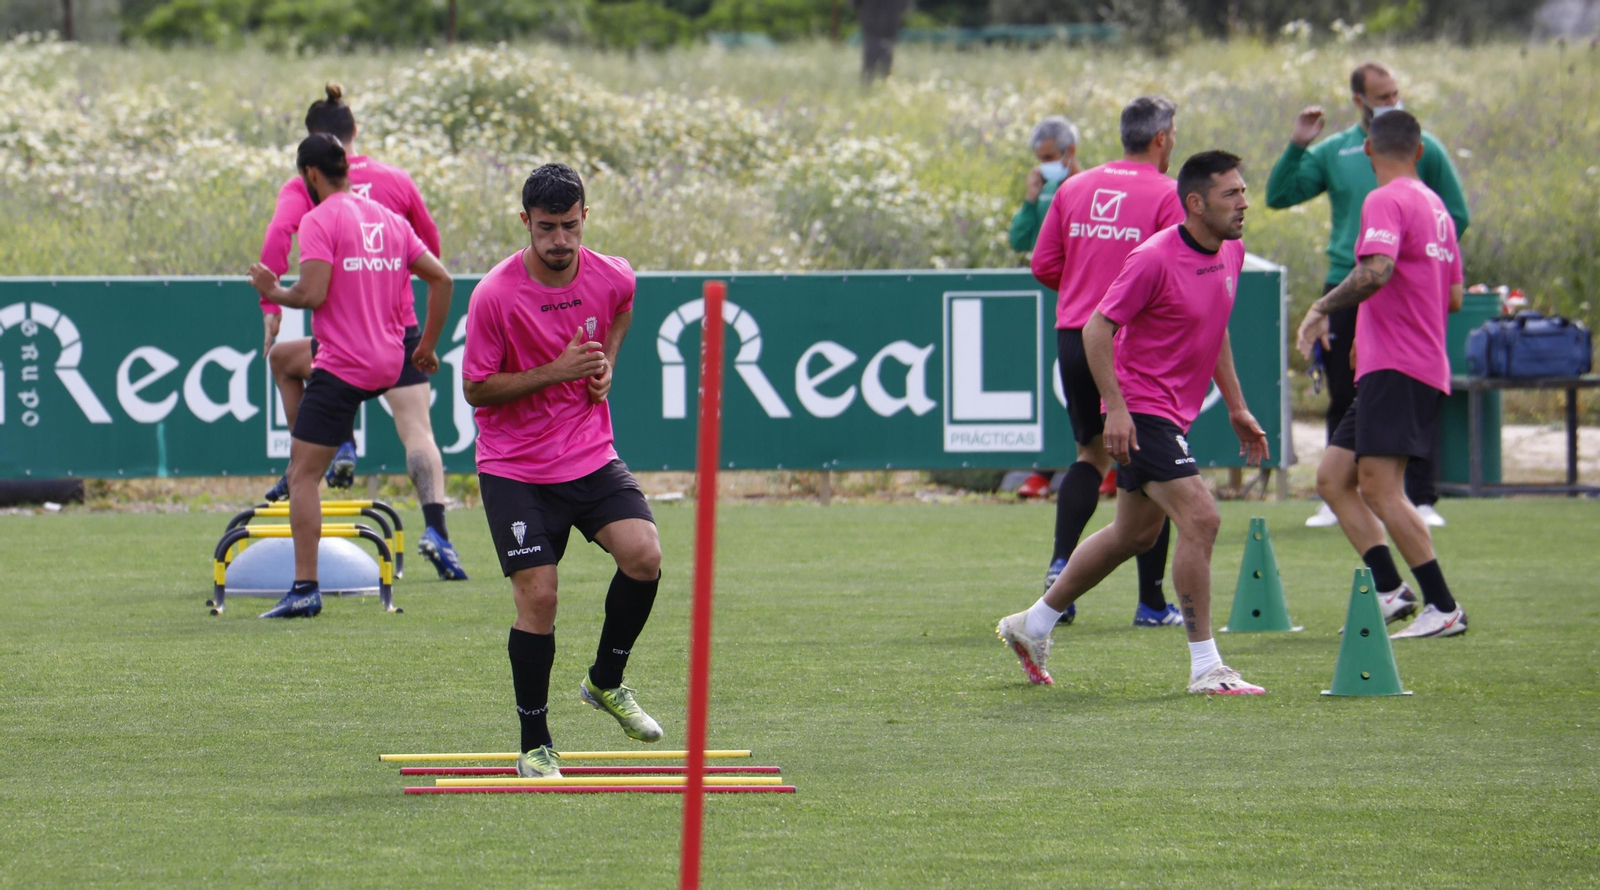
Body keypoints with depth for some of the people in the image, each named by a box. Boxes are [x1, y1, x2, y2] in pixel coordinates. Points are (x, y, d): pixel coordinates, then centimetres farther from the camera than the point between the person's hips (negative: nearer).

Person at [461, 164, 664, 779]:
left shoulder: (612, 277, -3)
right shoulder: (495, 295, -16)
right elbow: (476, 389, -11)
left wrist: (606, 363, 6)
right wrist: (556, 371, -20)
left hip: (591, 456, 3)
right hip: (515, 469, -3)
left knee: (643, 554, -18)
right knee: (537, 596, -10)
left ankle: (606, 681, 7)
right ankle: (535, 745, 5)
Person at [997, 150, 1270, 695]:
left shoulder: (1231, 253, 6)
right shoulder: (1155, 259, -20)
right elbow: (1097, 329, -16)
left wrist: (1236, 408, 19)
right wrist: (1115, 407, -22)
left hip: (1174, 414, 10)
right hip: (1141, 410, -10)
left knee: (1135, 533, 18)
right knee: (1199, 519, -18)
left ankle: (1033, 624, 34)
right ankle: (1205, 667, -13)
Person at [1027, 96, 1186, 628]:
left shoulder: (1075, 188, 9)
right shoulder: (1165, 195, -7)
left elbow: (1043, 265, 10)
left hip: (1074, 339, 5)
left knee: (1092, 455, 19)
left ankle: (1061, 562, -3)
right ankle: (1151, 602, 6)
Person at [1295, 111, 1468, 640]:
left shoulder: (1386, 201, -9)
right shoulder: (1435, 206, 18)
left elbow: (1376, 271, -27)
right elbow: (1453, 297, 23)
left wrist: (1322, 309, -18)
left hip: (1396, 371, -10)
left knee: (1379, 486, -15)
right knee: (1333, 478, 9)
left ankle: (1444, 608, -17)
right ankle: (1388, 590, 2)